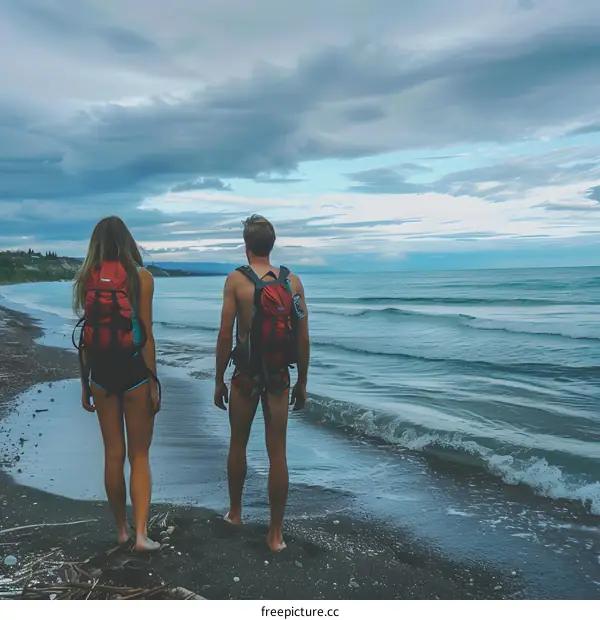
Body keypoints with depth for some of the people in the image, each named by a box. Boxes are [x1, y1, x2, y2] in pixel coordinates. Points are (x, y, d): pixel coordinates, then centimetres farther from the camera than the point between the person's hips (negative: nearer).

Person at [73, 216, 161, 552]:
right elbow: (145, 335, -10)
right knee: (139, 455, 8)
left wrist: (85, 383, 11)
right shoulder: (140, 277, -8)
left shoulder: (87, 278, 1)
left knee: (113, 454, 14)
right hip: (134, 372, -3)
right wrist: (153, 383, -3)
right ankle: (141, 533, 2)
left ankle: (122, 528, 26)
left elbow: (86, 335, 3)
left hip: (100, 373, 3)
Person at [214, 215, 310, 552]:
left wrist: (219, 380, 2)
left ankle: (235, 512, 35)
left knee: (238, 444, 18)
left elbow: (226, 336, -9)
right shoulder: (293, 281, -1)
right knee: (278, 453, 6)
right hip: (279, 377, 2)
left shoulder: (236, 280, -8)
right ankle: (276, 533, 13)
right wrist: (302, 382, 10)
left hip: (246, 375, -1)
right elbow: (304, 339, -1)